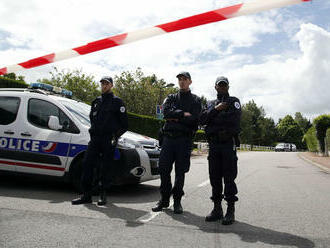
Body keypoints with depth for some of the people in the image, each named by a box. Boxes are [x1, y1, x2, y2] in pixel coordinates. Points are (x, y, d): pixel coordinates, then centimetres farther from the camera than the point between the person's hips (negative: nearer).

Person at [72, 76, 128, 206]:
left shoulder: (117, 102, 3)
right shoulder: (96, 102, 19)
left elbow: (124, 124, 1)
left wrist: (115, 136, -3)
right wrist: (93, 131, 17)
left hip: (108, 140, -5)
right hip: (94, 139, 5)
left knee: (105, 168, -2)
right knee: (87, 164, -3)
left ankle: (103, 196, 10)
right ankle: (86, 195, 4)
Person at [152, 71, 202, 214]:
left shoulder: (195, 100, 9)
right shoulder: (171, 98, 17)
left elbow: (194, 119, -8)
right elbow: (166, 111, -4)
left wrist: (175, 118, -7)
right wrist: (183, 114, -11)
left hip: (184, 139, -2)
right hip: (168, 137, 2)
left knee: (180, 171, 2)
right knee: (164, 169, 1)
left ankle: (177, 201, 14)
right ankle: (164, 199, 15)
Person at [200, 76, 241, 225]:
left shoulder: (234, 101, 8)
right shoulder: (211, 104, 19)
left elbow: (235, 120, -8)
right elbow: (202, 119, 1)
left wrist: (214, 120, -2)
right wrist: (216, 109, -10)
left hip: (228, 144, -4)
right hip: (213, 145, 4)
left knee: (229, 177, -4)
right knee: (214, 177, 6)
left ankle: (230, 211, 3)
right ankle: (217, 209, 15)